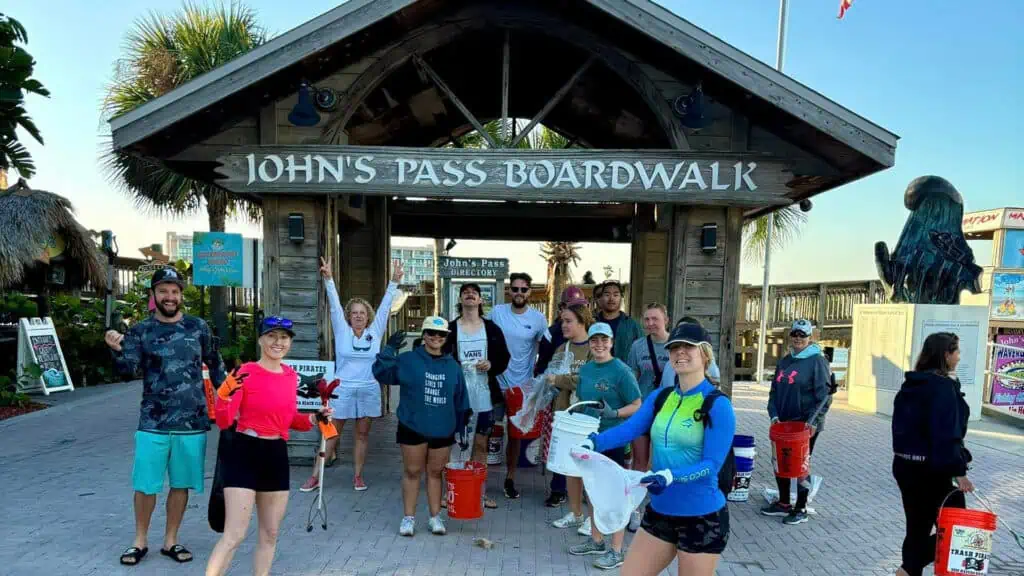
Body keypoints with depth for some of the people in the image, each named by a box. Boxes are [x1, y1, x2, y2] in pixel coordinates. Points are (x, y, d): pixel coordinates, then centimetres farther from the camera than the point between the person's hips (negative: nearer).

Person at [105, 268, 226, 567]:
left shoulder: (199, 327, 3)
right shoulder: (141, 330, 1)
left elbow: (215, 366, 12)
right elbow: (128, 369, -11)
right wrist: (117, 350, -31)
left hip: (192, 422, 1)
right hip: (153, 423, -1)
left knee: (181, 484, 11)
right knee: (145, 485, 6)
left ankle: (170, 540, 27)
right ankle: (140, 541, 27)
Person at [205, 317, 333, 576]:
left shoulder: (290, 375, 7)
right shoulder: (244, 373, -12)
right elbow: (224, 422, -14)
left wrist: (314, 419, 1)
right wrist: (228, 394, -30)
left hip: (277, 456, 7)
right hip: (245, 455, -6)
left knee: (270, 534, 15)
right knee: (234, 536, -8)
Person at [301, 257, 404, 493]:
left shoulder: (375, 332, 3)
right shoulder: (342, 331, 0)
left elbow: (385, 306, -2)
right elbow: (334, 305, -9)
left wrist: (394, 282, -9)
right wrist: (328, 279, -19)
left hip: (369, 390, 1)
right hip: (343, 389, -1)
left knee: (363, 433, 9)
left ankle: (358, 476, 19)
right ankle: (315, 476, 12)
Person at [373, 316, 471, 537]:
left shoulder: (453, 367, 5)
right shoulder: (408, 360, -3)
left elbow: (461, 401, 9)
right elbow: (381, 373, -11)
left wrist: (463, 428, 9)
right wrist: (389, 350, -22)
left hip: (443, 430, 2)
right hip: (413, 428, -2)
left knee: (435, 473, 12)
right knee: (412, 472, 7)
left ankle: (435, 517, 22)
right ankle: (409, 517, 19)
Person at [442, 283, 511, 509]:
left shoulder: (492, 329, 5)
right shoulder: (450, 328, 0)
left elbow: (504, 358, 7)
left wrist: (491, 365, -11)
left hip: (483, 394, 2)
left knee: (480, 444, 11)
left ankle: (480, 492, 21)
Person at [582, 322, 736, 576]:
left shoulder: (718, 405, -14)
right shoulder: (660, 397, 4)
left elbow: (712, 464, -17)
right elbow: (629, 429, -7)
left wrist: (671, 476, -32)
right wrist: (593, 442, -25)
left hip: (702, 517, -6)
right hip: (660, 511, 6)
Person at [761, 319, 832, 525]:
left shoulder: (817, 361, -9)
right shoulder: (784, 361, 10)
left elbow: (824, 395, -13)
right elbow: (774, 391, 12)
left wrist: (813, 420, -20)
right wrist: (774, 414, -1)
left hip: (806, 425, -6)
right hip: (784, 423, 6)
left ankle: (801, 509, 18)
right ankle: (783, 503, 29)